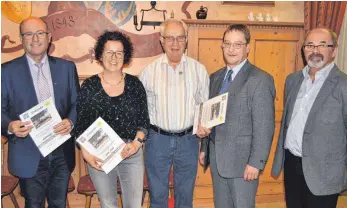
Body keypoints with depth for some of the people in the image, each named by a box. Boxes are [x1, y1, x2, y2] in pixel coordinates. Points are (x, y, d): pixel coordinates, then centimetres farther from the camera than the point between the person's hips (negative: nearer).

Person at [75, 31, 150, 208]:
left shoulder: (134, 84, -1)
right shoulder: (89, 86, -4)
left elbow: (144, 121, 3)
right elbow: (80, 125, -1)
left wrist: (137, 143, -12)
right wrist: (86, 153, -12)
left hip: (131, 154, 1)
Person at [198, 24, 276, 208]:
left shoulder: (260, 80, -13)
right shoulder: (215, 77, 9)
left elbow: (264, 127, -16)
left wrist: (256, 163, -18)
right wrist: (204, 148, 13)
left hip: (242, 160, -6)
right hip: (216, 158, 6)